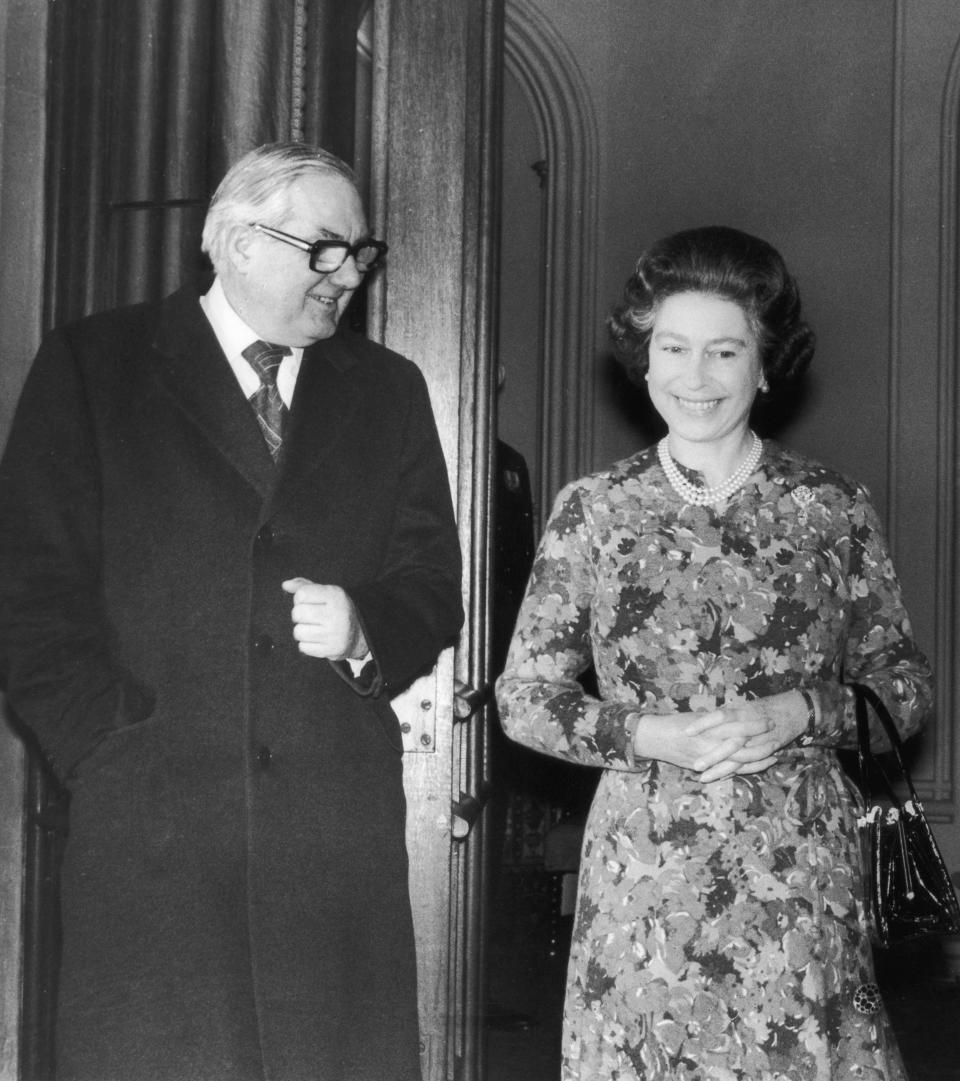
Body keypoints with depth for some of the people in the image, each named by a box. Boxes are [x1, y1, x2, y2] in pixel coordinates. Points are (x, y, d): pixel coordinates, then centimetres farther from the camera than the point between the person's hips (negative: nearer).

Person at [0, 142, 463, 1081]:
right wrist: (107, 745, -7)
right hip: (146, 825, -2)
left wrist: (366, 633, -6)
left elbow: (433, 590, 15)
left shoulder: (388, 390, 16)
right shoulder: (94, 363, 6)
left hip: (340, 825, 3)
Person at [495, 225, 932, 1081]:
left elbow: (906, 686, 7)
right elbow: (524, 697, 4)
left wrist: (801, 712, -12)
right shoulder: (591, 512, 3)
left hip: (799, 875, 0)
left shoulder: (835, 511, 2)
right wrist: (650, 735, -11)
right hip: (643, 874, 0)